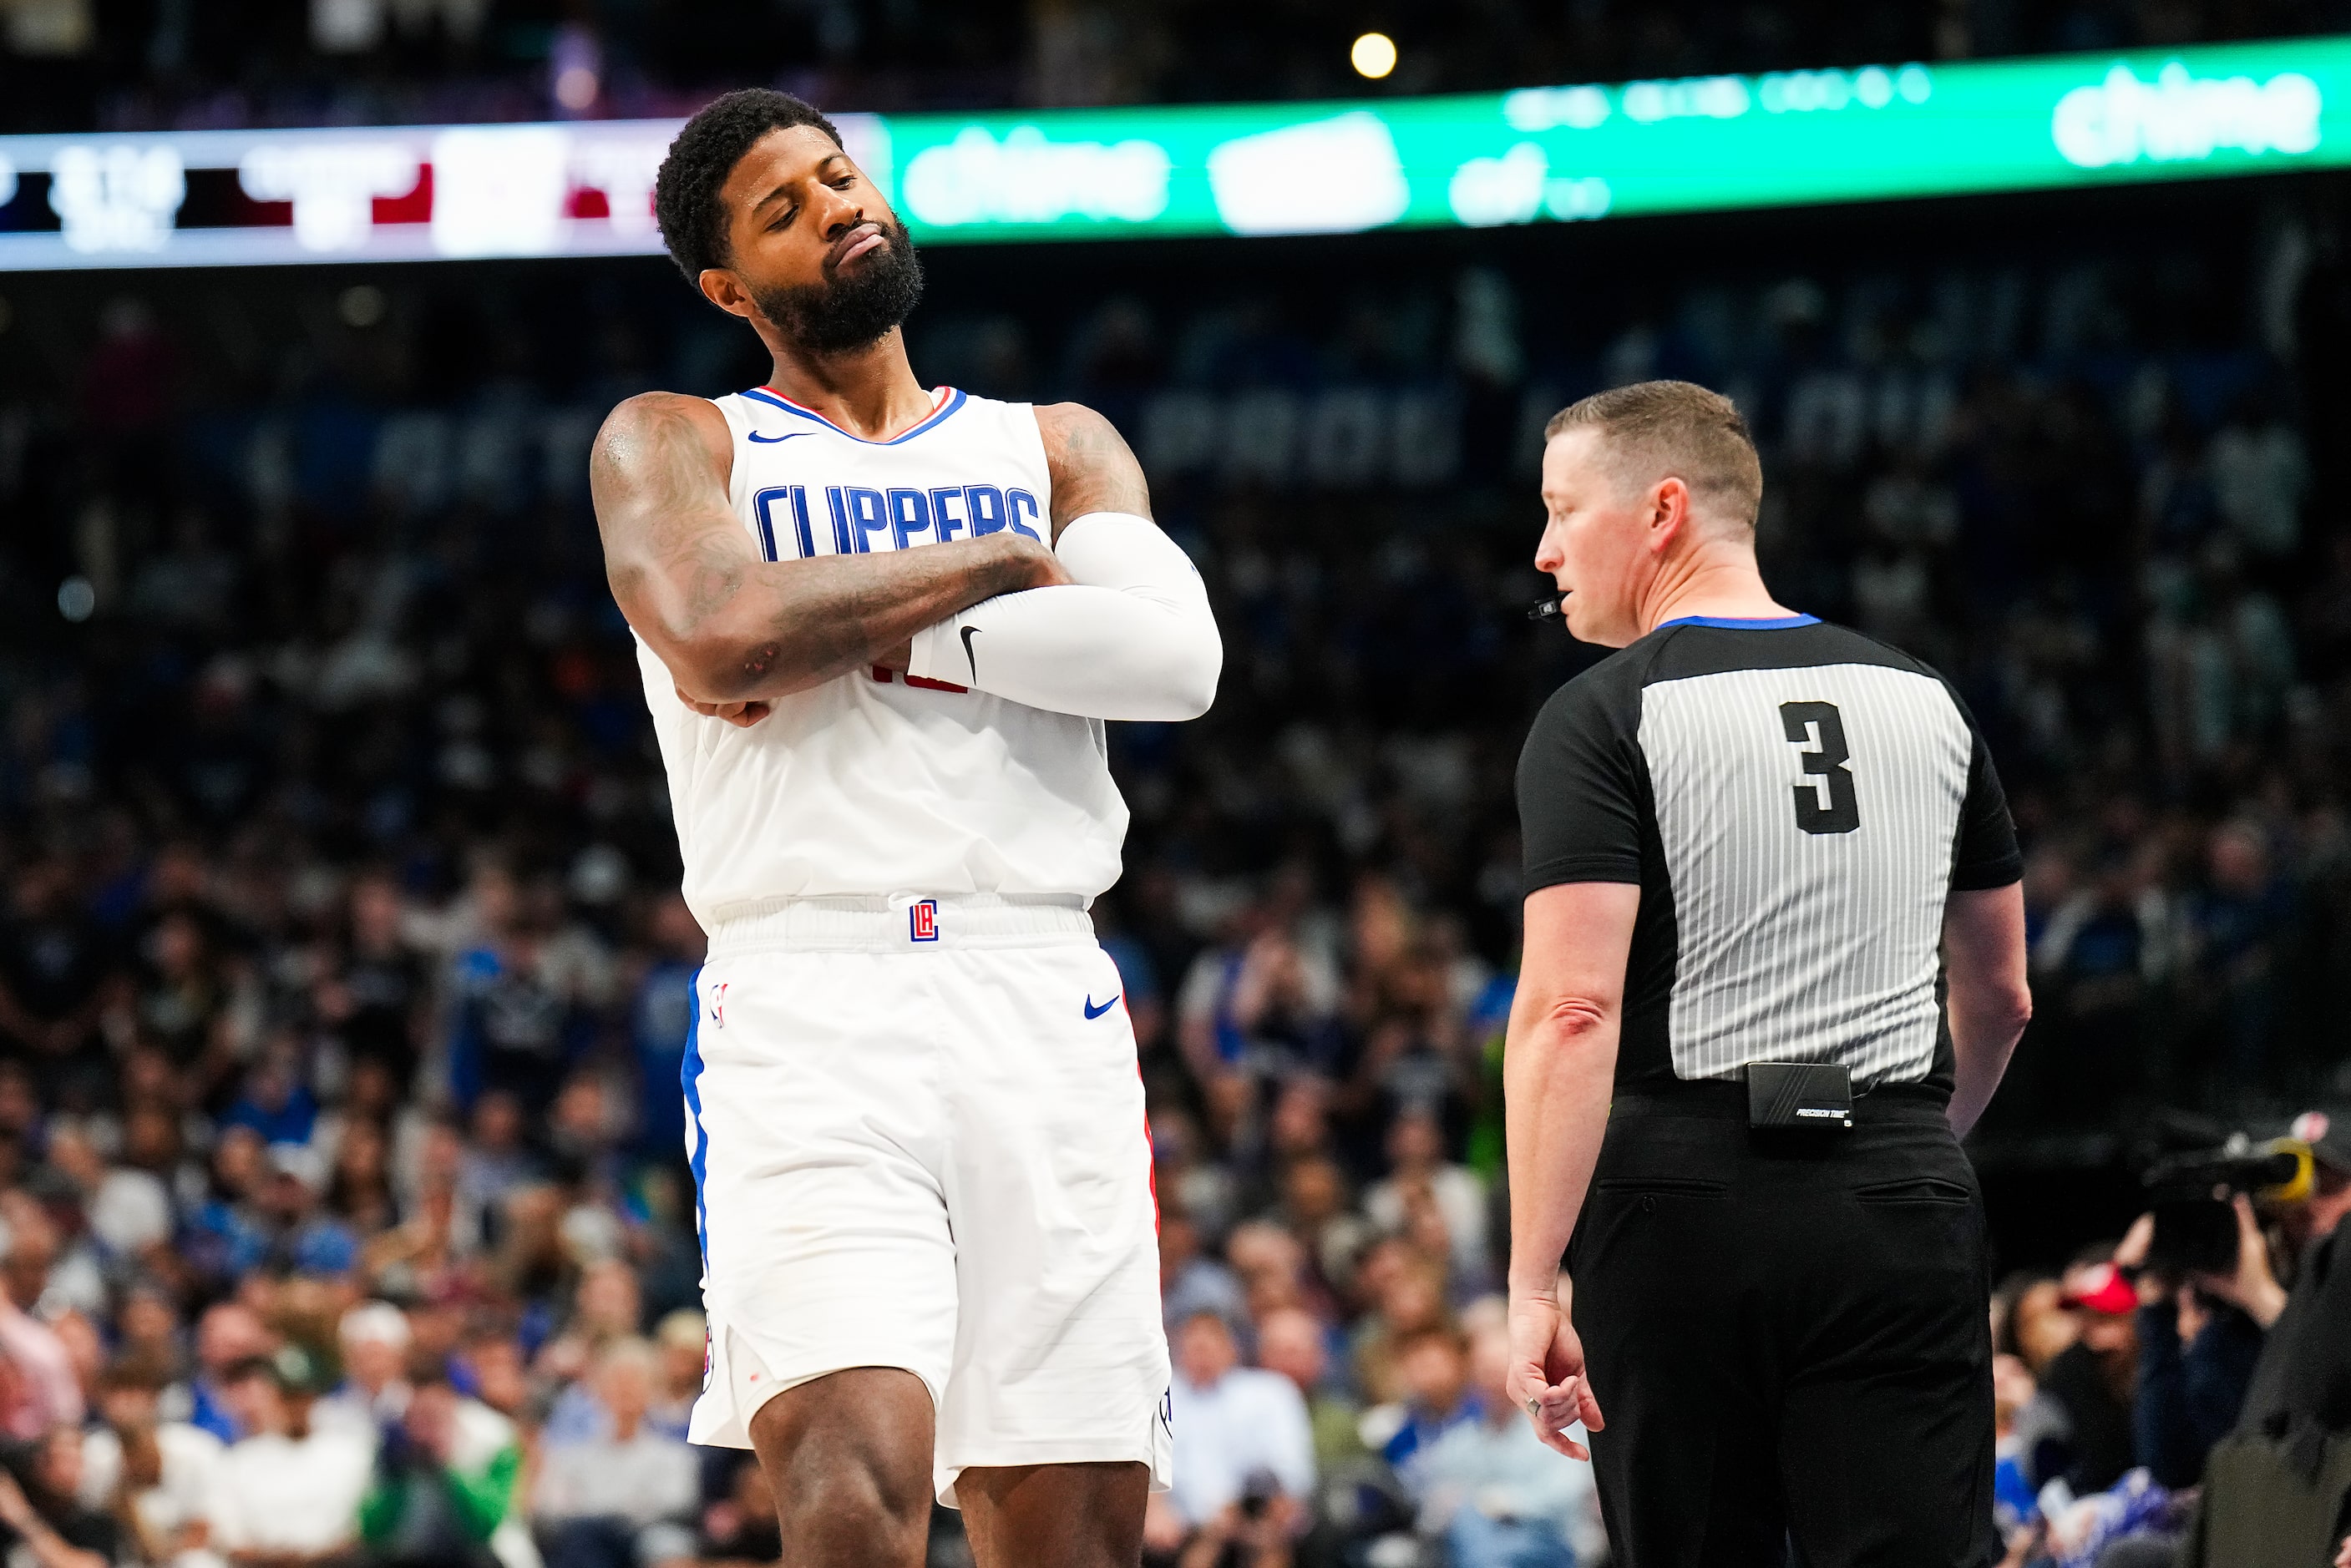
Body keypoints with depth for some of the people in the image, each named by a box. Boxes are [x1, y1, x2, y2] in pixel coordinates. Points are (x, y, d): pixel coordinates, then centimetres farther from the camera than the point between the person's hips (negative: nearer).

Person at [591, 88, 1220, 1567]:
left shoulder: (1059, 445, 19)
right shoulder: (672, 443, 12)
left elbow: (1175, 652, -2)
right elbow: (718, 634, -11)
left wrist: (854, 634, -7)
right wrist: (1001, 565, -1)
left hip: (1044, 1010, 3)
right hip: (809, 1010, -3)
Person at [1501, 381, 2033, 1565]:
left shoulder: (1600, 720, -4)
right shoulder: (1924, 699, 13)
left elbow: (1572, 1010, -14)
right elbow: (1999, 998, 21)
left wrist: (1531, 1287, -16)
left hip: (1686, 1205, -3)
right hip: (1906, 1210, 3)